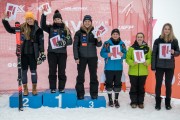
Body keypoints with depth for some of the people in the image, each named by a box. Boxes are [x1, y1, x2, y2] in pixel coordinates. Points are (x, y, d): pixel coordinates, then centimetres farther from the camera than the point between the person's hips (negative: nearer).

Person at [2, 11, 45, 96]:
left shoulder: (37, 29, -2)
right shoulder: (22, 28, 2)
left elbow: (41, 41, -1)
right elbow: (10, 29, 8)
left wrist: (42, 52, -7)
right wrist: (5, 20, -1)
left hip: (33, 53, -2)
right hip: (23, 53, 2)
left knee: (33, 70, 6)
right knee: (24, 70, 7)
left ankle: (34, 89, 18)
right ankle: (25, 89, 18)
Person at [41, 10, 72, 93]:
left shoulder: (65, 29, 8)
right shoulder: (50, 28, 7)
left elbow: (70, 42, 5)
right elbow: (43, 26, -13)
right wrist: (43, 15, -23)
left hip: (62, 53, 0)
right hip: (52, 53, 0)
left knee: (62, 71, 3)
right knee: (52, 71, 2)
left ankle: (61, 88, 13)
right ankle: (53, 88, 11)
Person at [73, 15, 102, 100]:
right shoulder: (79, 33, 0)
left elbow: (98, 45, 6)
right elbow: (75, 45, -1)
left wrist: (99, 40, -17)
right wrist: (76, 57, -7)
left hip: (93, 57, 1)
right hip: (82, 57, -1)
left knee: (93, 75, 6)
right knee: (80, 76, 2)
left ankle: (94, 93, 15)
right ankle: (80, 94, 12)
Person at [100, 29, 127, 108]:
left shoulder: (122, 44, 6)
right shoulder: (107, 43, 0)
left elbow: (125, 54, 5)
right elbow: (102, 53, -2)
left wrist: (122, 54, -16)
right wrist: (107, 54, -21)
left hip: (119, 68, 2)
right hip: (109, 68, -2)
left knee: (117, 84, 6)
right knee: (109, 84, 4)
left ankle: (116, 100, 20)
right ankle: (110, 100, 19)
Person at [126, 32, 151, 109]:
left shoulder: (147, 48, 3)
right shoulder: (131, 48, -2)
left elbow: (150, 58, 4)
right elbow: (127, 58, -3)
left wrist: (147, 62, -16)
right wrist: (132, 62, -21)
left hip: (143, 72, 1)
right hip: (133, 72, -1)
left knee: (141, 87, 9)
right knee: (134, 87, 5)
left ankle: (140, 102, 20)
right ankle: (133, 102, 16)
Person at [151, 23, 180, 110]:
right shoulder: (158, 40, -2)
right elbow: (154, 54, -2)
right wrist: (153, 67, -6)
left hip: (170, 66, 1)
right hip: (159, 66, -1)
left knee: (168, 84, 8)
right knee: (158, 84, 2)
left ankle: (168, 103, 20)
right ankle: (158, 103, 13)